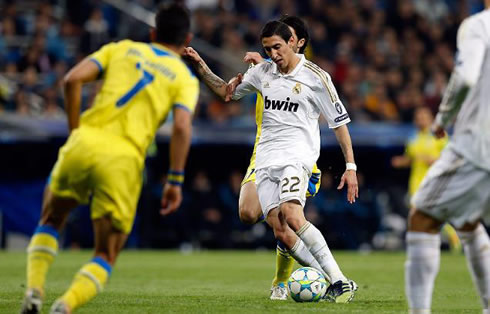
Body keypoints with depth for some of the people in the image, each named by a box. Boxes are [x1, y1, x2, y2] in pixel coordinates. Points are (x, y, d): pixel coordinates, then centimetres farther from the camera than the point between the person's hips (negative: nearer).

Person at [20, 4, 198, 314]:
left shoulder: (122, 49, 17)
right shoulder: (185, 78, 10)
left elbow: (73, 79, 3)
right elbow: (182, 127, -7)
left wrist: (75, 130, 11)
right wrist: (175, 180, -3)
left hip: (83, 145, 2)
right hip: (124, 161, -2)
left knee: (50, 221, 27)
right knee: (106, 257, 9)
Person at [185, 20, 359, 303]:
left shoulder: (315, 77, -2)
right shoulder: (262, 72, 13)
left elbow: (340, 122, 1)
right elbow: (226, 91, 28)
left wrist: (351, 167, -4)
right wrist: (201, 66, 13)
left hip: (298, 155, -6)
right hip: (266, 160, 6)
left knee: (291, 214, -31)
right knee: (280, 232, -10)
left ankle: (340, 281, -30)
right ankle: (330, 283, -3)